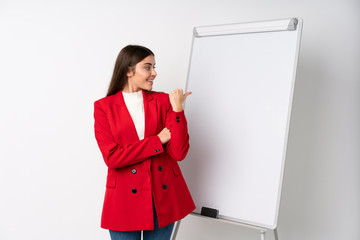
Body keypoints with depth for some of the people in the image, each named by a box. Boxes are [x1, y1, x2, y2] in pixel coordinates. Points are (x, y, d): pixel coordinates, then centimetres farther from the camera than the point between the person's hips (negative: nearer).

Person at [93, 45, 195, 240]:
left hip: (164, 196, 2)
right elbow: (112, 157, -14)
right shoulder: (104, 107, -3)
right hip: (125, 200, -2)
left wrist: (177, 109, -17)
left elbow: (179, 153, -7)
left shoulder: (162, 101, 1)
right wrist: (158, 140, -12)